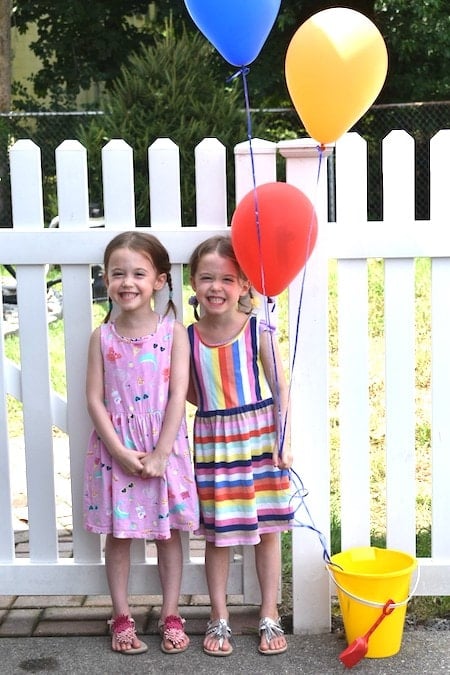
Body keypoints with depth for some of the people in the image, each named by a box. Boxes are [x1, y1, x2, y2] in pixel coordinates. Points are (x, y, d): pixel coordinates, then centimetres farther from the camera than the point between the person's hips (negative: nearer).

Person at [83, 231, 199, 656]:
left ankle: (170, 616, 22)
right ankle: (121, 618, 22)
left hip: (164, 450, -1)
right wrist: (121, 452, -13)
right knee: (118, 534, 9)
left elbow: (178, 396, -10)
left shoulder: (173, 332, -6)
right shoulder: (103, 337, -2)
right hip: (115, 451, 1)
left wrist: (160, 454, -14)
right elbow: (95, 400, -4)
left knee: (168, 533, 9)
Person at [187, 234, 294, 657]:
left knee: (267, 530, 9)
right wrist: (218, 406, -10)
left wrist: (282, 442, -11)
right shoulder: (188, 338, -4)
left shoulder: (258, 332, -10)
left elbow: (280, 389, -7)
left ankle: (270, 615, 24)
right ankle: (219, 618, 25)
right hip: (213, 443, 2)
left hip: (259, 439, -1)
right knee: (217, 534, 9)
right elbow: (190, 393, 9)